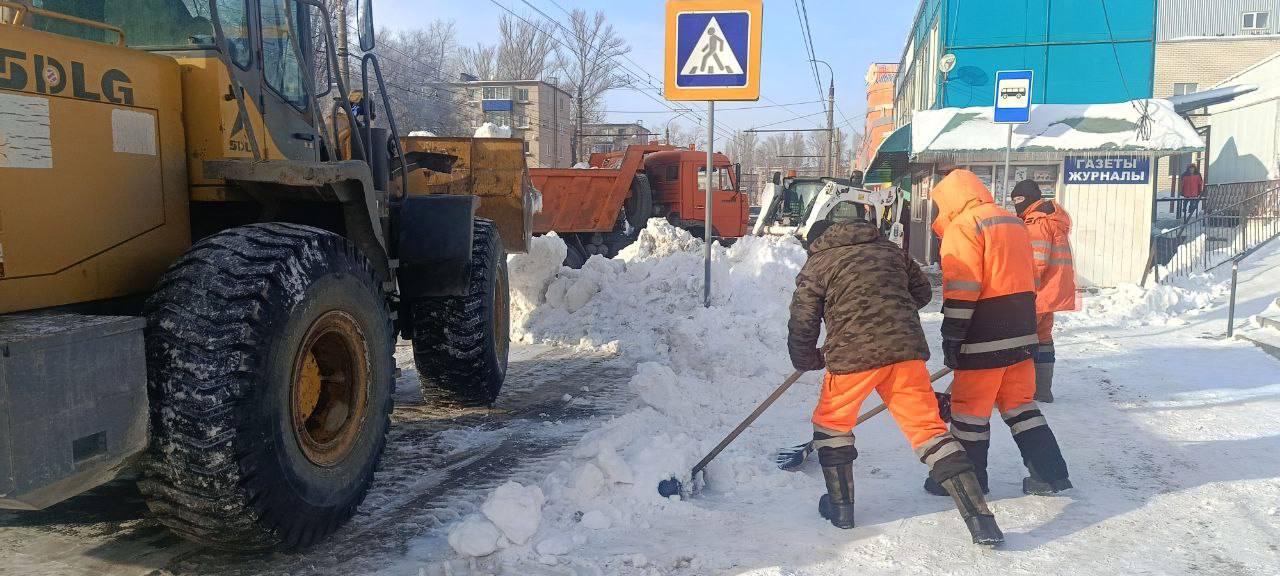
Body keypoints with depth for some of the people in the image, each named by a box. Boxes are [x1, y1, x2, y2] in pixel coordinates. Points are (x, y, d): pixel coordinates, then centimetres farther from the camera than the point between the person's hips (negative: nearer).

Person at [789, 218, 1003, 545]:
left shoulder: (815, 267, 6)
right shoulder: (889, 249, 18)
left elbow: (802, 326, 5)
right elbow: (923, 292, 25)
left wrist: (809, 361, 23)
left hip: (853, 355, -3)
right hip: (906, 349, 4)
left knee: (831, 423, 20)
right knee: (928, 427, 7)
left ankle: (840, 508, 25)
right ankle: (980, 520, 1)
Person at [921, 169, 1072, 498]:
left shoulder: (963, 227, -11)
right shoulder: (1014, 223, 17)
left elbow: (961, 290, -19)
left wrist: (951, 337, -14)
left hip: (984, 338, -8)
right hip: (1021, 333, 9)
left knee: (970, 406, 3)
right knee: (1019, 403, 16)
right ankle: (1050, 474, 16)